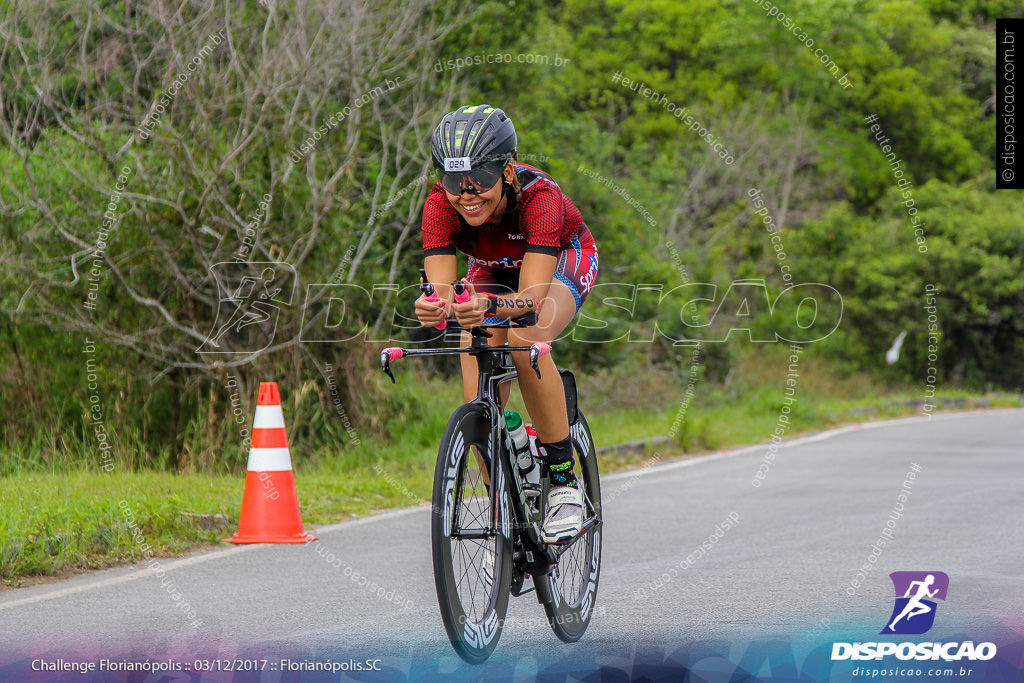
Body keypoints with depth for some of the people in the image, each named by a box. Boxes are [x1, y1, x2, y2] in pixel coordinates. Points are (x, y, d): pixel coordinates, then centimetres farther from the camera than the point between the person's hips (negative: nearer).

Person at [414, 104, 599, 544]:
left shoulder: (539, 197, -40)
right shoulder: (440, 205, -31)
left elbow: (531, 297, -48)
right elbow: (441, 289, -38)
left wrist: (489, 307, -69)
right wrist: (432, 308, -62)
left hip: (562, 261, -3)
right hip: (493, 272, 3)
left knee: (525, 341, -35)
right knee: (479, 405, -15)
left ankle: (563, 480, -22)